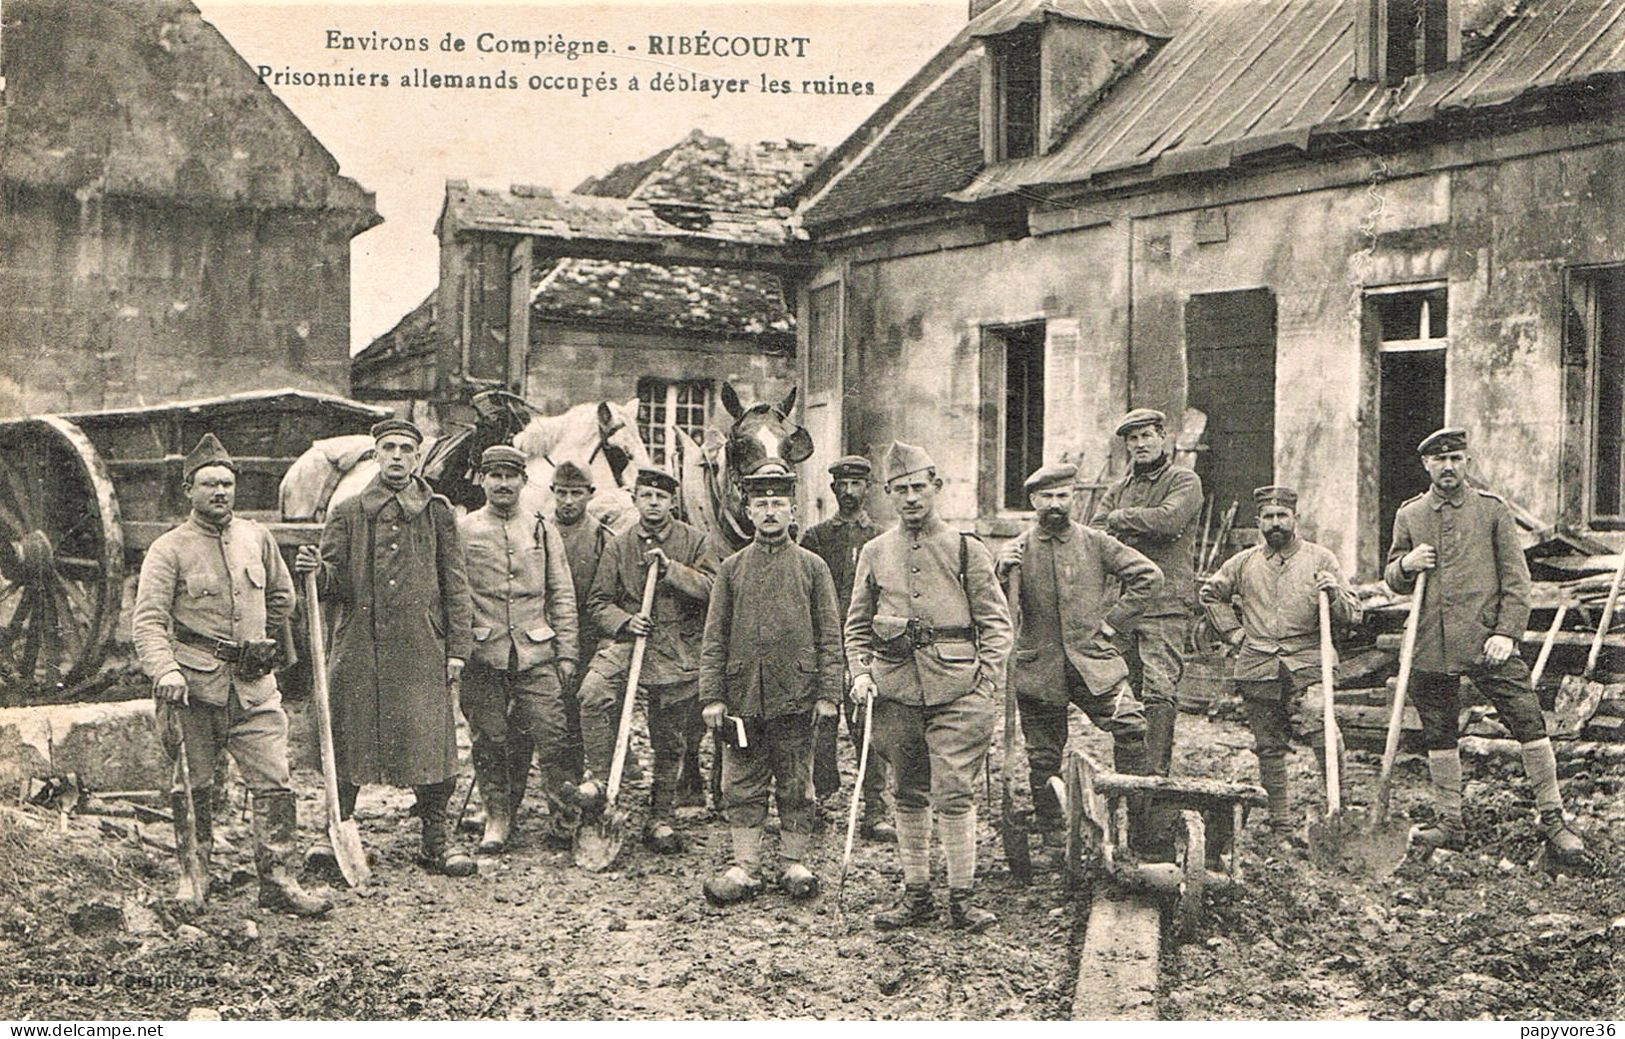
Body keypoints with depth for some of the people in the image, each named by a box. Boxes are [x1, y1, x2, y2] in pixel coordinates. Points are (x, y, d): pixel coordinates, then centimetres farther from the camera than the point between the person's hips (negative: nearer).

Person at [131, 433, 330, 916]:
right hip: (194, 686, -3)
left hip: (254, 685, 3)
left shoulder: (257, 538, 10)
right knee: (193, 785, 8)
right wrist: (165, 670, -26)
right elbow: (147, 620, -11)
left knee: (274, 782, -3)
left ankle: (276, 880, 3)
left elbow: (282, 596, 26)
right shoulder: (169, 549, -3)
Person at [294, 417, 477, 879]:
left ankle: (435, 840, 11)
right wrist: (316, 570, -16)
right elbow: (335, 583, 7)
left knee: (431, 741, 0)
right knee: (348, 741, 4)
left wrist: (458, 647, 2)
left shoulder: (438, 512, 10)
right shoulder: (348, 512, 9)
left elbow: (455, 585, 8)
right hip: (359, 649, 0)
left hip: (422, 649, 0)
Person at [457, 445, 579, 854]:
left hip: (537, 654, 1)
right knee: (489, 740, 4)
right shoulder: (462, 530, 6)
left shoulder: (543, 530, 10)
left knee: (553, 736, -3)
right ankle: (497, 817, 17)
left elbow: (562, 595, 10)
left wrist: (566, 652, 4)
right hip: (483, 655, 0)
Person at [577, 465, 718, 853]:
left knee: (668, 740, 7)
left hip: (678, 650, 0)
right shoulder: (619, 547, 7)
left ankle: (662, 818, 21)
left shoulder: (694, 542, 4)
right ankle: (599, 778, -14)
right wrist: (624, 620, -11)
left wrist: (670, 568, -16)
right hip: (627, 639, 0)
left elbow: (713, 588, -7)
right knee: (594, 692, -29)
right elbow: (598, 602, 9)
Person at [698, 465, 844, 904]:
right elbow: (714, 638, 6)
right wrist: (711, 696, -1)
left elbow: (830, 637, 3)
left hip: (796, 697, -1)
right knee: (742, 787, 5)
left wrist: (828, 695, -4)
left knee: (795, 786, 7)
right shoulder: (732, 568, 7)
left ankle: (794, 864, 18)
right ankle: (745, 868, 13)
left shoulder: (812, 566, 4)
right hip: (743, 697, 1)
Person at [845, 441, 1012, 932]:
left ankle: (961, 897, 4)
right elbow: (857, 623, 16)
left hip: (955, 688, -3)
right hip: (895, 686, 3)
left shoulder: (967, 550, 4)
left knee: (954, 794, -6)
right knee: (908, 794, 10)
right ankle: (916, 892, 19)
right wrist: (861, 672, 2)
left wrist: (987, 681, -6)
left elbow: (996, 622, 4)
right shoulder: (874, 553, 11)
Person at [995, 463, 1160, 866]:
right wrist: (1000, 573, -19)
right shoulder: (1017, 549, 4)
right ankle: (1053, 842, 19)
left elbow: (1149, 576, 6)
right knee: (1044, 759, 6)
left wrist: (1112, 621, 1)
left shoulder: (1096, 543, 4)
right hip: (1039, 668, 0)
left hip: (1093, 661, 0)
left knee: (1130, 724, -22)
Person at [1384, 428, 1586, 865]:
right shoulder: (1409, 515, 11)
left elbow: (1516, 577, 2)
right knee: (1438, 736, 8)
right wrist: (1406, 564, -7)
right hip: (1430, 647, 2)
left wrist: (1507, 632, -9)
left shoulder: (1492, 509, 5)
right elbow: (1393, 581, 17)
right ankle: (1450, 823, 21)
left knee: (1529, 723, -7)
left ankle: (1553, 820, 4)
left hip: (1487, 640, -2)